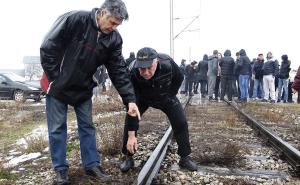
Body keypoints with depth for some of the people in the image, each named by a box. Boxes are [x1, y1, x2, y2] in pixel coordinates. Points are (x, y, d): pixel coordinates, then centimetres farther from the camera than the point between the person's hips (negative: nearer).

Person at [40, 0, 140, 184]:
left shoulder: (114, 39, -9)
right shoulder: (74, 20, -23)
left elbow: (119, 71, -9)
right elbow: (48, 48, -18)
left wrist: (130, 99, -16)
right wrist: (54, 78, -16)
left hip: (84, 89, 4)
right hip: (58, 86, -4)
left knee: (87, 127, 9)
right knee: (57, 128, 4)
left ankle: (92, 165, 22)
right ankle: (61, 169, 19)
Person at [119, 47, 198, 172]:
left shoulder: (168, 64, -36)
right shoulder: (133, 73, -38)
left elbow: (179, 78, -11)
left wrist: (169, 96, -10)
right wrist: (131, 135, -37)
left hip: (165, 96, 1)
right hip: (143, 98, 0)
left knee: (181, 122, -7)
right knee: (130, 120, -15)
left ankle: (185, 157, 11)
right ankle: (128, 157, 4)